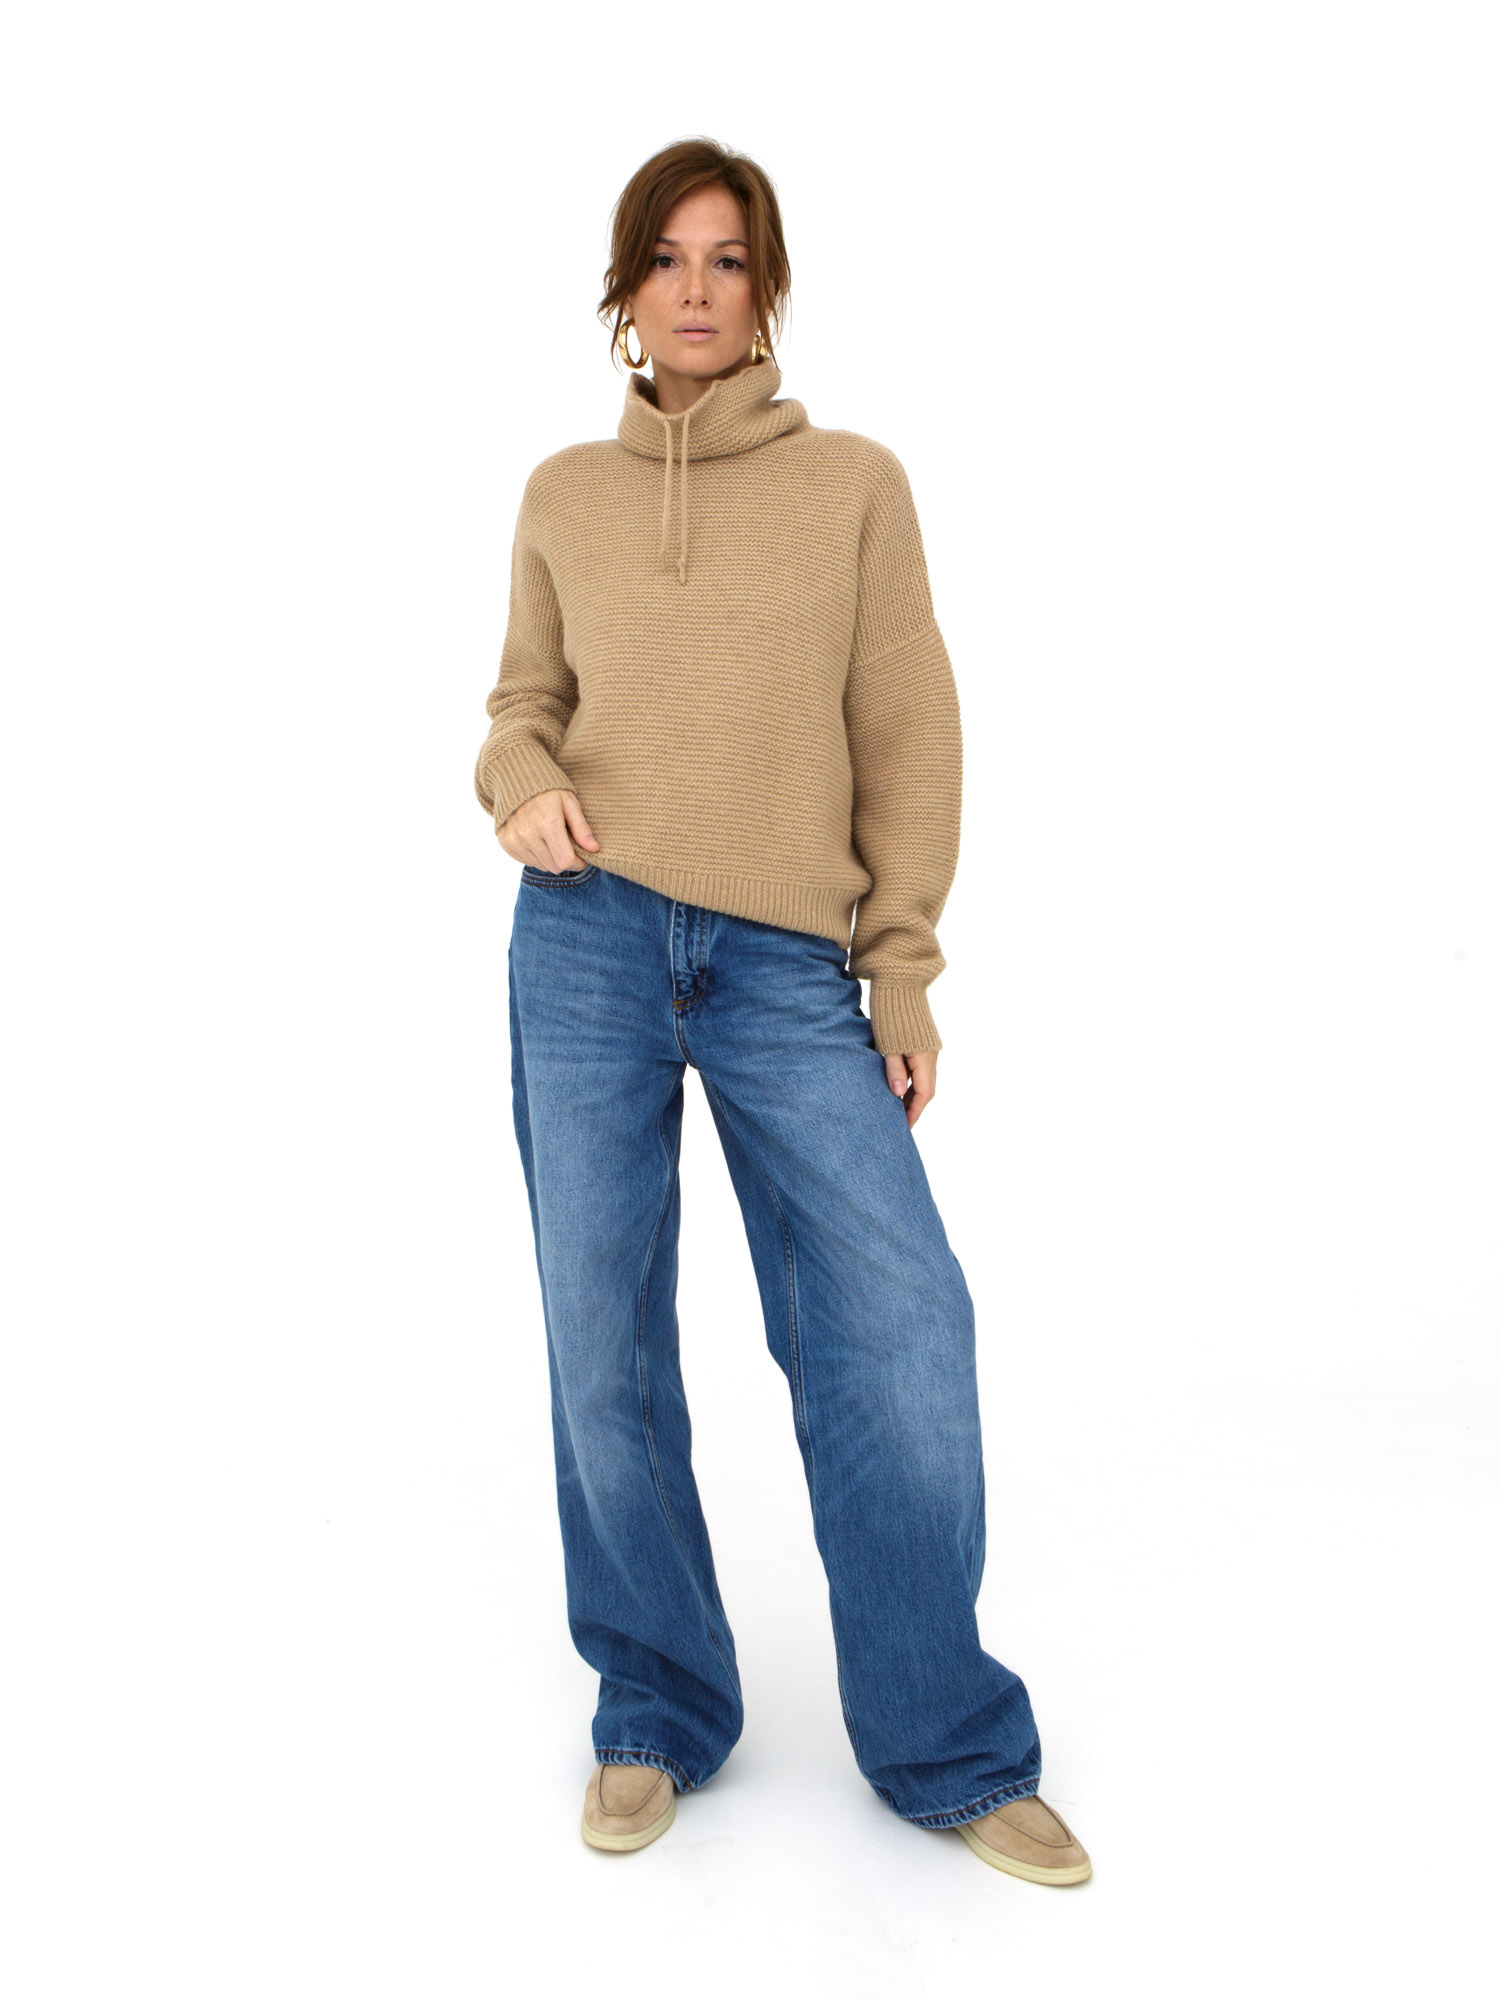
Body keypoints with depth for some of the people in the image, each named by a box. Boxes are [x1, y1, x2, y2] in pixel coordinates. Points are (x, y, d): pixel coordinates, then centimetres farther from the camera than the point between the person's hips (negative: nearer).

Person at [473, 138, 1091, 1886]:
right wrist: (522, 788, -5)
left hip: (790, 969, -1)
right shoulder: (564, 495, 12)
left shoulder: (857, 483, 7)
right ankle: (657, 1718, 26)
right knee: (603, 1351, 6)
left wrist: (904, 976, 1)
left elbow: (907, 745, 6)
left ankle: (948, 1754, 14)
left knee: (904, 1338, -7)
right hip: (588, 946, 2)